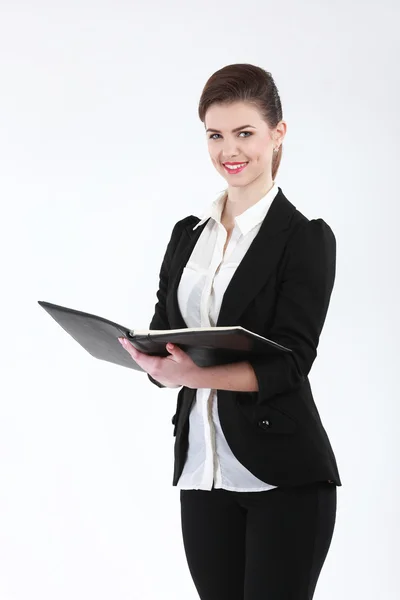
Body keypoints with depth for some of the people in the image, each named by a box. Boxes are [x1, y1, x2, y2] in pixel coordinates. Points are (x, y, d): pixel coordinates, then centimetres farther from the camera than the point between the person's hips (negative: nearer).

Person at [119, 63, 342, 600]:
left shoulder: (305, 238, -5)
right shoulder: (187, 235, 13)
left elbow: (289, 363, -14)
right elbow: (163, 336, 11)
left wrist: (199, 374, -30)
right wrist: (155, 361, -14)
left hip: (283, 475, -5)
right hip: (203, 469, 5)